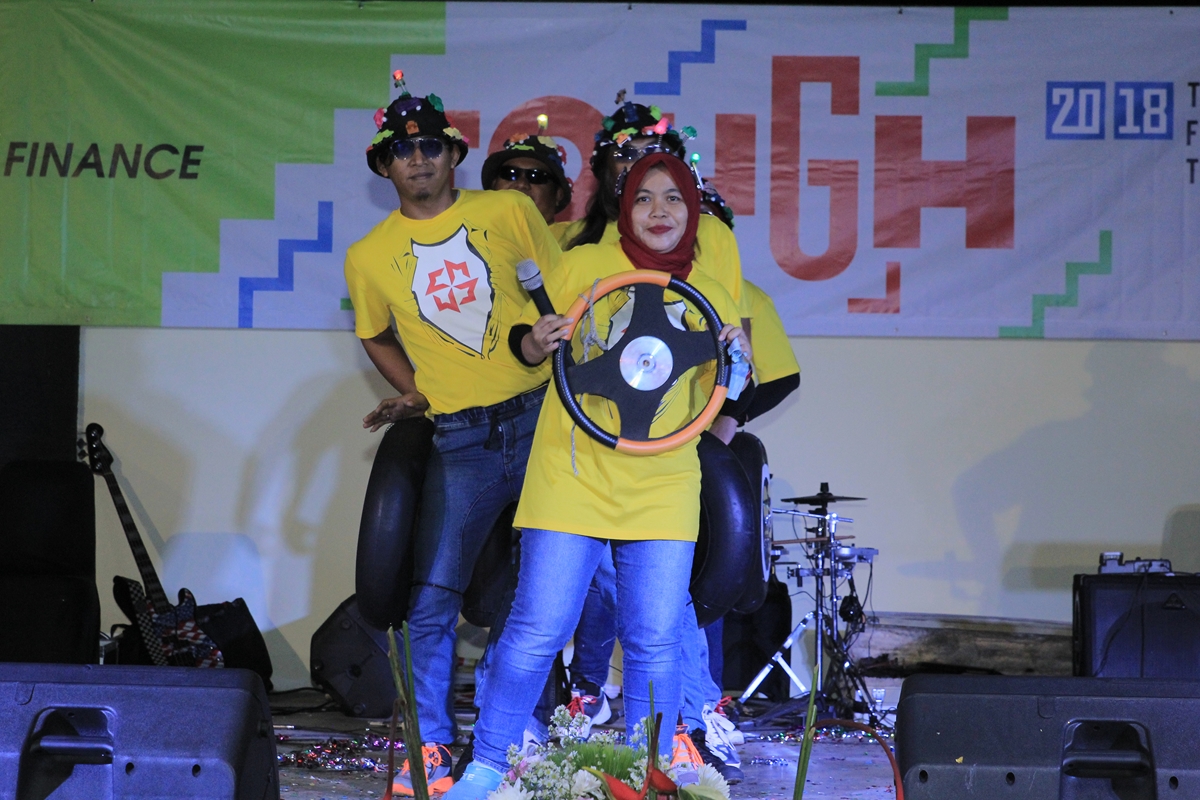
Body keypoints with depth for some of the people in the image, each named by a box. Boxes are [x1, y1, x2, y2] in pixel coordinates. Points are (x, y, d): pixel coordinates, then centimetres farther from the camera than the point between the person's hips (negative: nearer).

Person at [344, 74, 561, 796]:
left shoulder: (509, 211, 0)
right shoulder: (370, 257, 4)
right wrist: (413, 391, 8)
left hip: (542, 417, 0)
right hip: (461, 442, 1)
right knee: (432, 601, -4)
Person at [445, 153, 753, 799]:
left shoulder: (707, 295, 8)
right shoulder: (583, 265, 1)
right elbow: (530, 347, 10)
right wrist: (537, 343, -12)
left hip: (662, 487, 2)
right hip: (573, 473, -2)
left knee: (654, 640, 1)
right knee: (538, 630, -5)